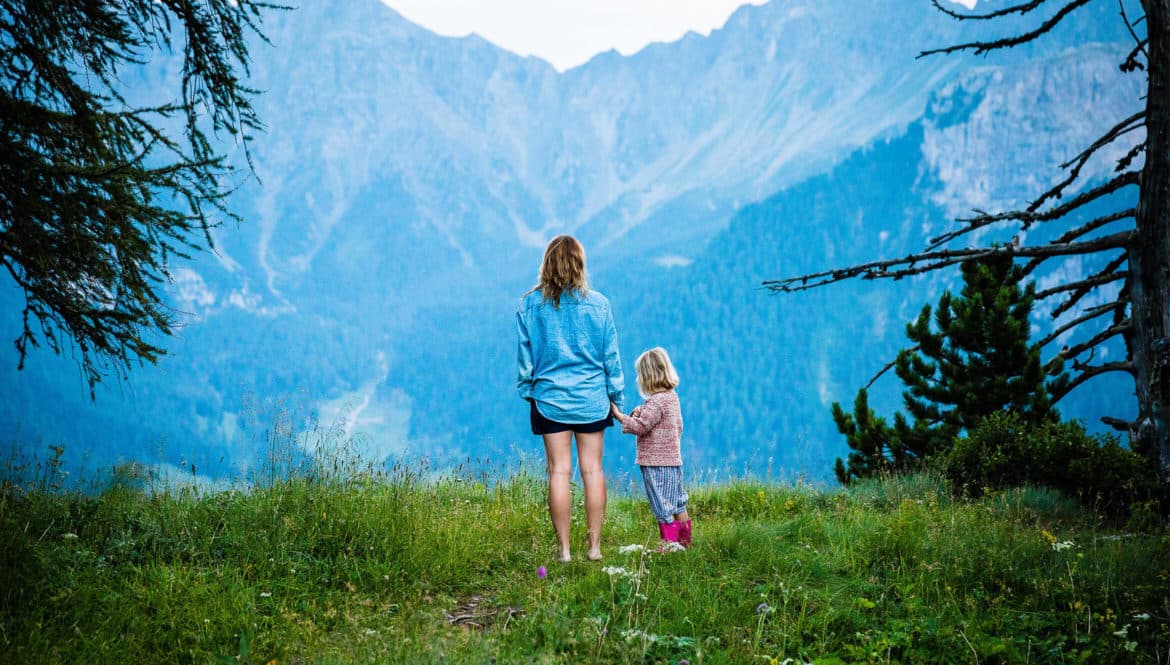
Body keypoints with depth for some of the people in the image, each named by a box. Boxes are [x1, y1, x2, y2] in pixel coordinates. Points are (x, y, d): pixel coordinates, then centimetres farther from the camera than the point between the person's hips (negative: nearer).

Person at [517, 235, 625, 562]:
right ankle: (595, 546, 8)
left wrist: (527, 390, 13)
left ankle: (564, 549, 3)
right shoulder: (597, 303, -3)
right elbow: (611, 355, 2)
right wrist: (616, 394, 11)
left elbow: (525, 354, 2)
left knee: (558, 471, 2)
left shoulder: (530, 304, -3)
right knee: (592, 469, 5)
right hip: (591, 398, 0)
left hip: (549, 397, 0)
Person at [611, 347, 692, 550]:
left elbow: (640, 427, -21)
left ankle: (670, 544, -1)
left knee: (663, 509, -4)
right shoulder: (672, 396, 11)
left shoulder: (656, 401, -18)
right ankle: (685, 540, 24)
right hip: (672, 459, 10)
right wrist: (642, 414, 7)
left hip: (657, 463, -10)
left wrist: (619, 415, -15)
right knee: (677, 504, 16)